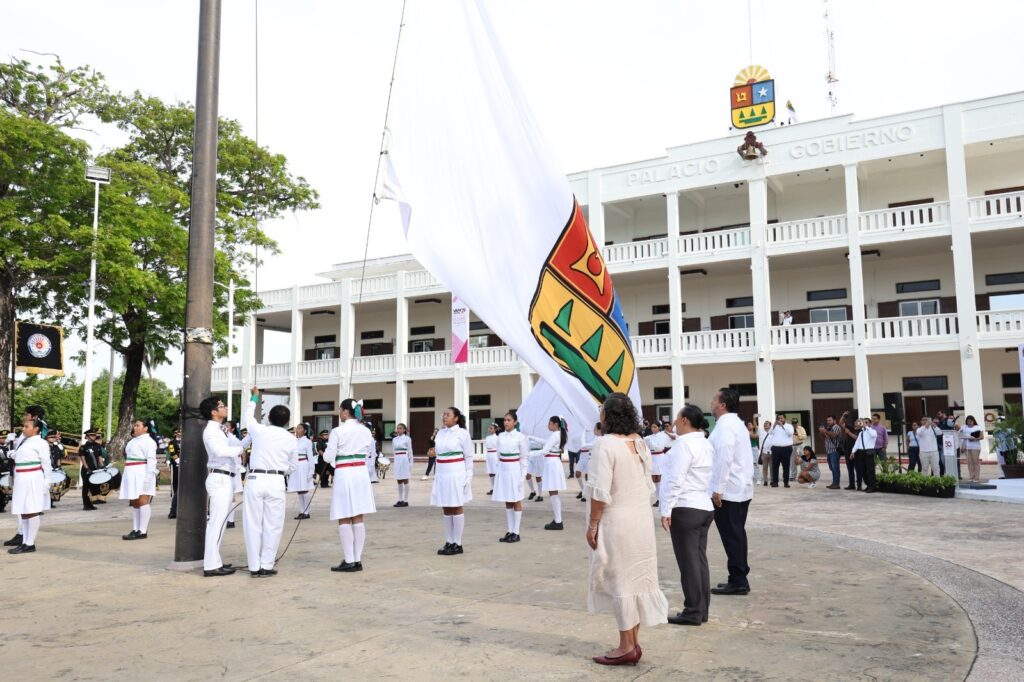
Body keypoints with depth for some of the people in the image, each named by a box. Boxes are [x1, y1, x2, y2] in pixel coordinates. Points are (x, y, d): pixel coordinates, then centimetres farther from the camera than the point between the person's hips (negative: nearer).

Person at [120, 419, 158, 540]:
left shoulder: (148, 441, -7)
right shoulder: (133, 441, 21)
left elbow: (151, 460, -14)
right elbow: (128, 457, 23)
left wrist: (148, 477, -21)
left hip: (142, 474, -9)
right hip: (131, 475, 9)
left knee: (142, 501, -11)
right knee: (134, 502, 9)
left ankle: (142, 531, -12)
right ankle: (135, 530, 13)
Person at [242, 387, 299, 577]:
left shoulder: (259, 430, 2)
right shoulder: (292, 439, 3)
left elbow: (248, 416, 24)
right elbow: (293, 466, 11)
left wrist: (253, 398, 40)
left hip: (255, 480, 1)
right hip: (276, 482, 0)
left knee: (253, 524, 6)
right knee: (272, 526, 6)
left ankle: (254, 566, 9)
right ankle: (266, 565, 7)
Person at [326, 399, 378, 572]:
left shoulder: (337, 431, -10)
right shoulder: (366, 431, 6)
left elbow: (329, 457, -7)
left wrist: (325, 452, 14)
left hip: (344, 475, -6)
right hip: (361, 474, 6)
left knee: (344, 520, 1)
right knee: (358, 519, 9)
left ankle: (349, 562, 1)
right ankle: (357, 560, 12)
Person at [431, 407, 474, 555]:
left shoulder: (462, 433, -5)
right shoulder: (440, 433, 10)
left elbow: (469, 456, -3)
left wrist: (468, 477, -8)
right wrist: (437, 475, 13)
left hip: (456, 474, -6)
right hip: (441, 474, 6)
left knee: (456, 508, 0)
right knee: (446, 510, 9)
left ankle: (457, 544, 7)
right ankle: (449, 542, 17)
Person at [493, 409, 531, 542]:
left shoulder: (520, 437, -6)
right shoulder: (501, 436, 8)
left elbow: (524, 457, -5)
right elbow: (499, 455, 13)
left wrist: (522, 475, -10)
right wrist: (497, 472, 8)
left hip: (514, 470, -5)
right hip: (503, 470, 5)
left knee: (516, 502, 3)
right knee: (507, 502, 10)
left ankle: (516, 532, 7)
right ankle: (509, 531, 16)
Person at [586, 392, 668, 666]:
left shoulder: (605, 443, -18)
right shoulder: (639, 442, 6)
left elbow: (601, 491, -20)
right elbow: (647, 483, 12)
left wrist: (592, 525, -12)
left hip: (617, 521, -8)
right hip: (641, 518, 8)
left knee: (620, 579, 1)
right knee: (635, 577, 13)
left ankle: (627, 646, 9)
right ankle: (633, 642, 21)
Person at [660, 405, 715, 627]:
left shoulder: (684, 444, -14)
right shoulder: (706, 444, 14)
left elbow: (675, 480, -19)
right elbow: (709, 477, 16)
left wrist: (666, 510, -16)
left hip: (685, 509, -9)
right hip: (705, 507, 9)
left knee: (688, 561, -3)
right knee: (700, 559, 12)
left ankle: (693, 612, 2)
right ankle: (702, 610, 17)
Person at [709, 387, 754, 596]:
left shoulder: (725, 425, -16)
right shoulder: (736, 423, 16)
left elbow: (724, 459, -24)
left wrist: (718, 489, -21)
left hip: (728, 490, -10)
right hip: (741, 488, 10)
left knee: (731, 536, -4)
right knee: (737, 534, 14)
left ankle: (737, 582, 2)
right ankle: (740, 579, 20)